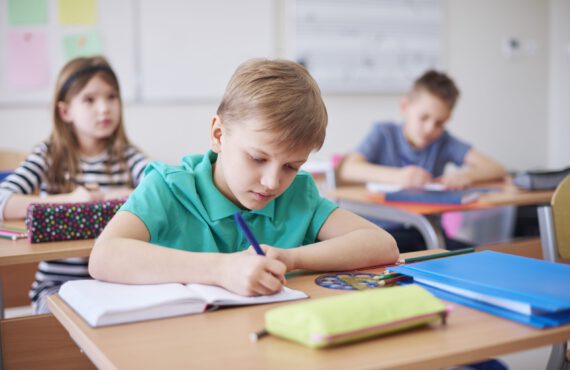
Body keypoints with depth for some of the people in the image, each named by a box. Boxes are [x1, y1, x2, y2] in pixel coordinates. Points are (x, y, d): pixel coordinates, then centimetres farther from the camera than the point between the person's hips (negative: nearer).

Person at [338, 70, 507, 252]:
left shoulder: (443, 140, 7)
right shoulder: (383, 133, 0)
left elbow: (496, 169, 0)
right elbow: (347, 170, -17)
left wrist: (466, 175, -23)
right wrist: (396, 176, -31)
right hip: (385, 230, -3)